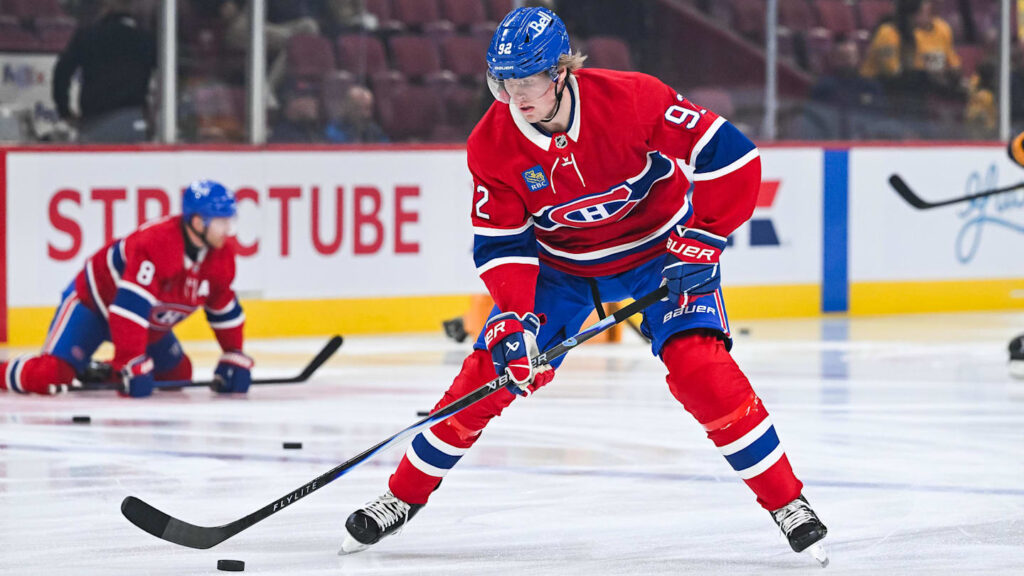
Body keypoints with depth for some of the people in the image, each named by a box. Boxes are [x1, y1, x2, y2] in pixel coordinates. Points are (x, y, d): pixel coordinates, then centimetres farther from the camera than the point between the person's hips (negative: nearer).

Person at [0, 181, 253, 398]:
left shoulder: (222, 253, -12)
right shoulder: (155, 243, -36)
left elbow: (224, 309, 4)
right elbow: (130, 308, -41)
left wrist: (234, 358, -2)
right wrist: (134, 367, -43)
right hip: (93, 301, -8)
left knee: (178, 374, 8)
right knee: (51, 377, -23)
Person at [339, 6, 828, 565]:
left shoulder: (632, 100, -30)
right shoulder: (491, 146, -19)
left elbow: (731, 155, -25)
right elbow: (501, 244, -14)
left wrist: (702, 240, -24)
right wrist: (514, 318, -28)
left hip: (659, 249, -3)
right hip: (559, 262, 3)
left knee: (701, 369, -22)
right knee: (490, 370, -5)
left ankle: (788, 503, -11)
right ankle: (403, 497, 11)